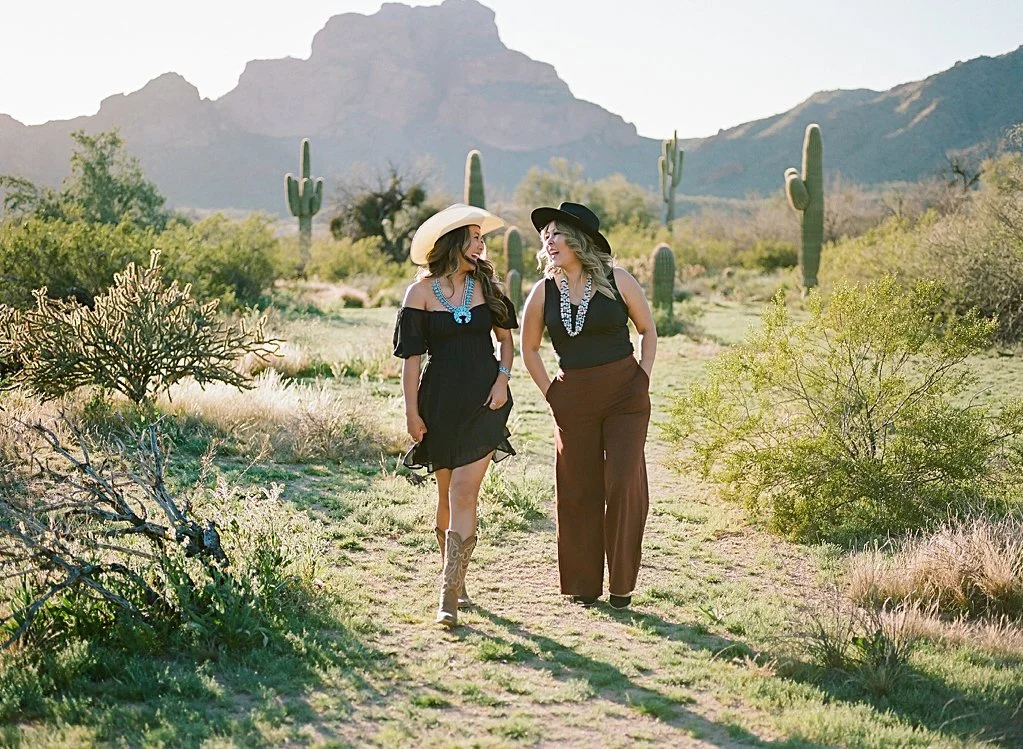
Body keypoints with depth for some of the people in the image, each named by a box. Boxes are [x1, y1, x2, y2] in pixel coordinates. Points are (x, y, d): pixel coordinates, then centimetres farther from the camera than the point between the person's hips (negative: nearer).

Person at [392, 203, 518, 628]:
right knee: (447, 494, 8)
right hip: (441, 399, -1)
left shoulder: (485, 285, 6)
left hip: (483, 399, 1)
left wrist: (503, 379, -2)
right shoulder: (421, 292, -2)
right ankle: (456, 581, 25)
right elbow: (411, 356, -2)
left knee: (463, 493, -9)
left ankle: (449, 595, -10)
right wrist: (411, 411, -6)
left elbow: (505, 337, 14)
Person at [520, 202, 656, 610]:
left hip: (625, 395, -2)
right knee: (579, 491, 4)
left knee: (624, 484, -7)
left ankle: (622, 584, 7)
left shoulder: (617, 281, -3)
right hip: (573, 401, 2)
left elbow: (648, 329, 9)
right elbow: (529, 349, 15)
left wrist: (642, 379, 2)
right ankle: (584, 584, 17)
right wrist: (550, 393, 6)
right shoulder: (543, 292, 2)